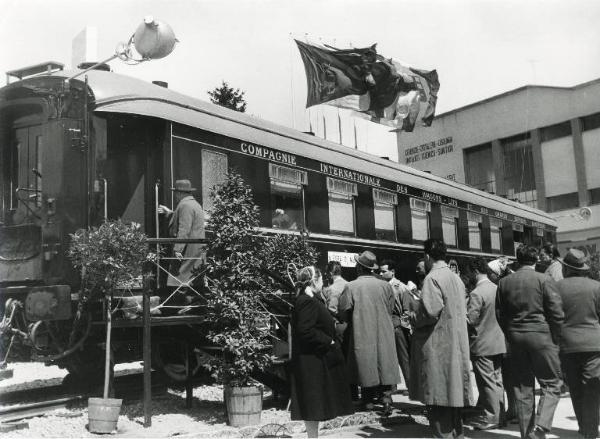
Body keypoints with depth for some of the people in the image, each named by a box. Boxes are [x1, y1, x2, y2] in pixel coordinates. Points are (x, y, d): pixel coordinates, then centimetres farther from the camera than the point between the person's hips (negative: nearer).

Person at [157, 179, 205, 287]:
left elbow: (184, 230, -23)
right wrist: (169, 213, 34)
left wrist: (178, 249, -25)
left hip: (188, 250, -10)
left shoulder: (185, 205, -14)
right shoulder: (194, 203, 19)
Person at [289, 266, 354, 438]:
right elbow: (305, 331, -26)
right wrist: (328, 342, -17)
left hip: (312, 359, 10)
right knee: (314, 403, -3)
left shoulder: (305, 300, 13)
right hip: (312, 360, -10)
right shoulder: (308, 302, -18)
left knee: (313, 405, 14)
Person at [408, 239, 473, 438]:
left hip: (437, 347, -9)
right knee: (453, 396, 15)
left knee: (438, 401, -3)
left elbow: (430, 311, -24)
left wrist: (413, 317, -5)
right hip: (456, 345, 9)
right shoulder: (456, 278, 13)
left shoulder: (433, 278, -14)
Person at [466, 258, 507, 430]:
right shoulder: (497, 288, 4)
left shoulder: (476, 293, -20)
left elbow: (470, 319, -21)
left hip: (482, 345, -8)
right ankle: (500, 414, 24)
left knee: (487, 382, 1)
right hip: (499, 343, 8)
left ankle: (491, 418, 8)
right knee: (497, 380, 15)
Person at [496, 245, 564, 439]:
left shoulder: (504, 282, 5)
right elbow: (556, 313, -9)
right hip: (541, 335, -4)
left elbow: (500, 314, 8)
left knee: (523, 389, 10)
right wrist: (555, 339, 3)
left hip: (515, 337, 4)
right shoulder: (545, 280, -7)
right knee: (551, 385, 6)